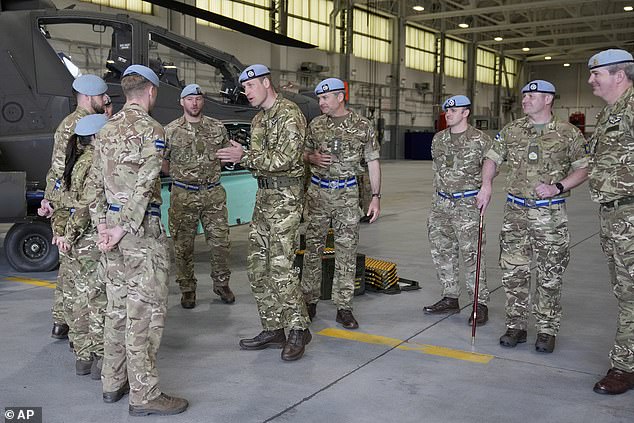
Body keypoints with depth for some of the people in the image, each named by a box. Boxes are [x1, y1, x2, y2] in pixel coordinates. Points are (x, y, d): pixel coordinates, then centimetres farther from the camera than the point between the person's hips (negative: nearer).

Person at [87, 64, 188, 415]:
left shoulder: (106, 130, 13)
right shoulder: (151, 130, -11)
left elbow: (95, 182, 12)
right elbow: (143, 186, -18)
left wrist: (103, 225, 7)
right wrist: (124, 229, -15)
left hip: (112, 225, 8)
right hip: (142, 229, -8)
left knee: (118, 307, 15)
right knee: (146, 311, -3)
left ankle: (113, 382, 25)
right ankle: (144, 395, 2)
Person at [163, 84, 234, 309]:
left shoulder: (217, 127, 6)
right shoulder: (170, 131, 1)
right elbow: (163, 163, 7)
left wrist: (210, 170, 10)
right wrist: (181, 174, 3)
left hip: (213, 193, 2)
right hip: (183, 196, -1)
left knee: (220, 242, 4)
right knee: (183, 246, 4)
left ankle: (221, 283, 22)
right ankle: (187, 289, 18)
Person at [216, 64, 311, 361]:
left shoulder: (289, 114, -11)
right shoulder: (259, 119, 18)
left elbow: (284, 159, -20)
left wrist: (245, 156, -18)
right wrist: (240, 157, 3)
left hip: (285, 197, -9)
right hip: (263, 195, 9)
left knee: (281, 267, -10)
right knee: (257, 265, 8)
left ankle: (298, 329, 4)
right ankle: (273, 330, 17)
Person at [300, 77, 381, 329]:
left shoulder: (362, 126, 0)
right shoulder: (315, 125, 7)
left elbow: (373, 163, 2)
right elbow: (304, 154, 18)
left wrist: (376, 197, -3)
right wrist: (312, 158, -7)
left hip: (347, 195, -2)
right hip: (318, 192, 2)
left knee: (346, 252, 0)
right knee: (313, 248, 5)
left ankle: (343, 307, 7)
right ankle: (309, 301, 17)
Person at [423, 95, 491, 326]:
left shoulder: (480, 140, -6)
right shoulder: (438, 139, 12)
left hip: (467, 205, -6)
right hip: (441, 203, 7)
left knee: (471, 254, -7)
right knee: (442, 251, 10)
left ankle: (480, 304, 1)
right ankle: (450, 298, 22)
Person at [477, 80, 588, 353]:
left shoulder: (569, 134, 1)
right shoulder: (511, 131, 9)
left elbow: (582, 169, 2)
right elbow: (492, 158, 14)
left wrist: (558, 187, -13)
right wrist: (486, 186, -2)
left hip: (551, 215, -2)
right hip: (516, 212, 3)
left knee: (550, 276, 3)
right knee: (513, 272, 4)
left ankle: (547, 330, 15)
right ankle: (516, 326, 17)